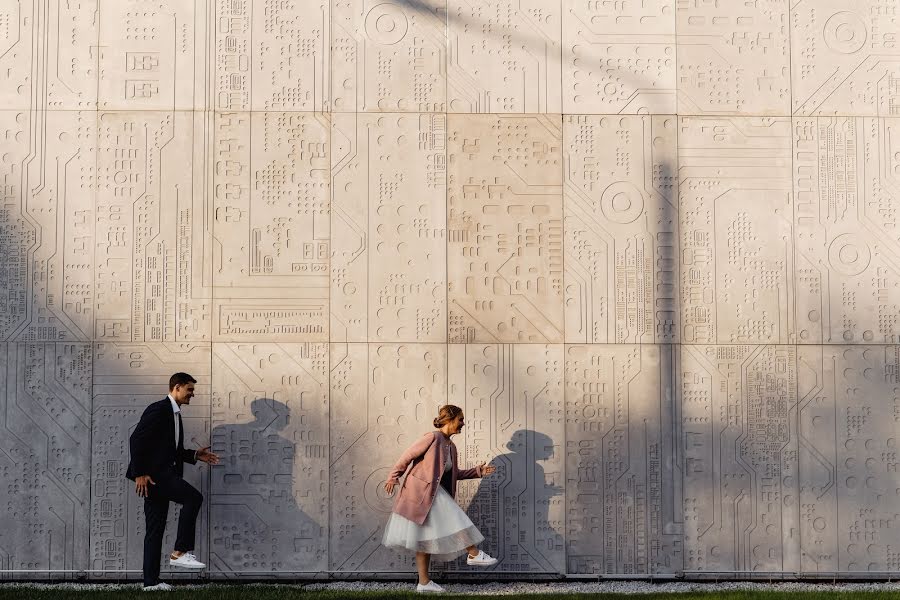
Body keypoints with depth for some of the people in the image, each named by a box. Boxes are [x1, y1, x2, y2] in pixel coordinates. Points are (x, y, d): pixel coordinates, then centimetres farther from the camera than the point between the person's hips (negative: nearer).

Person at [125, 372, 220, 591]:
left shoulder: (175, 414, 20)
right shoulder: (158, 409, -10)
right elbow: (136, 440, -17)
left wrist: (195, 455, 16)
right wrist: (140, 473, -21)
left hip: (162, 474, 10)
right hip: (151, 474, -10)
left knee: (156, 530, 8)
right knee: (193, 497, -21)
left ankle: (151, 581, 9)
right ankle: (180, 552, -18)